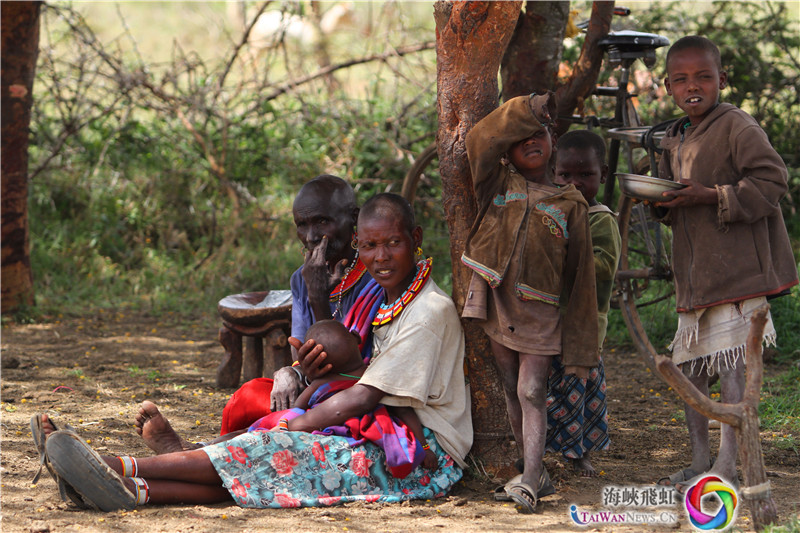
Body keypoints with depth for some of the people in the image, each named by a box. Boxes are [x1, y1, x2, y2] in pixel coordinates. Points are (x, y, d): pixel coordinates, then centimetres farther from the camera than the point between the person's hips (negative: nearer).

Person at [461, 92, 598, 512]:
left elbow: (580, 276, 3)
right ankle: (538, 474, 17)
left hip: (540, 312, -2)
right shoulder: (498, 184, 6)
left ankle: (529, 481, -18)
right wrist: (524, 110, -11)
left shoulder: (570, 205, 3)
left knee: (531, 392, -11)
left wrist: (580, 346, 1)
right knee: (512, 393, 8)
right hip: (496, 302, 2)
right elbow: (480, 142, -16)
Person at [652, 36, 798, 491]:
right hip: (693, 273, 9)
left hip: (736, 269, -9)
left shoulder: (737, 127, -10)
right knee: (690, 366, 11)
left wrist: (710, 196, -22)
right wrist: (660, 201, 4)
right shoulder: (675, 139, 16)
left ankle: (727, 465, -5)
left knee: (732, 363, -9)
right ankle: (700, 460, 21)